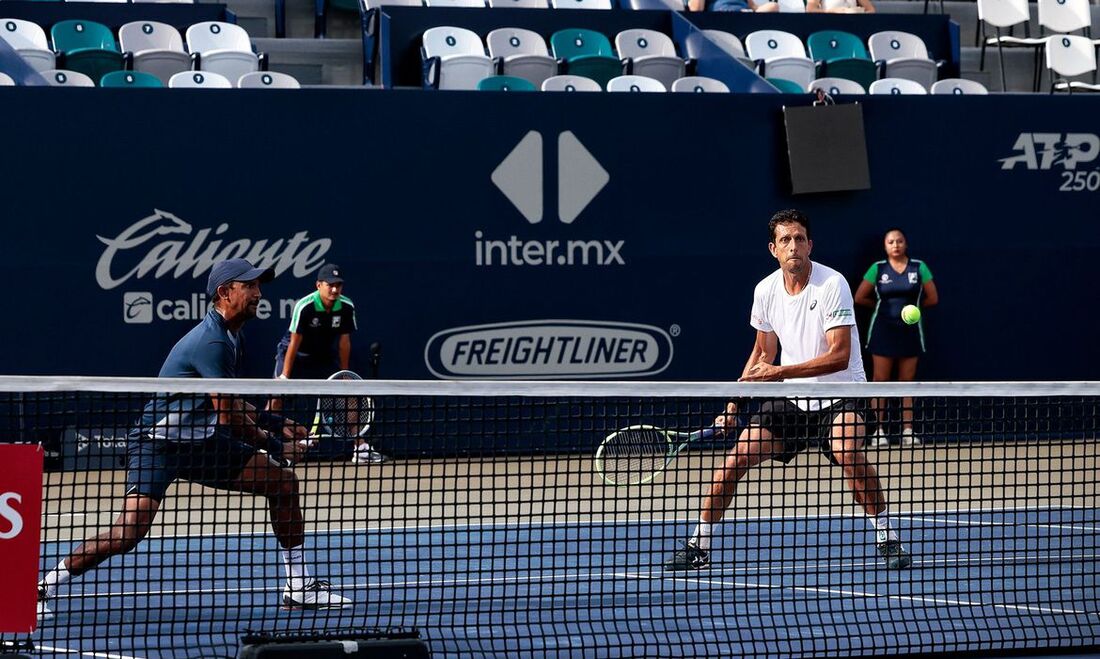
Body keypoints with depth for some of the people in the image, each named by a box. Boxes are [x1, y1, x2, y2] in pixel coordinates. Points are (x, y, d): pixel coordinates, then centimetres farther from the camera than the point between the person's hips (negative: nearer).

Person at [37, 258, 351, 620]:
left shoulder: (233, 338, 9)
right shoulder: (211, 342, -22)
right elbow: (229, 417, -21)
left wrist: (274, 424, 11)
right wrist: (273, 444, -8)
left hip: (201, 441, 10)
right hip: (158, 442, -10)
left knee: (284, 481, 4)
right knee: (128, 533, -24)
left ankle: (299, 588, 14)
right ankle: (42, 586, -9)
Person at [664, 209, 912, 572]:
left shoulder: (832, 285, -17)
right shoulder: (765, 290, 0)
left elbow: (840, 355, -24)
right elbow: (763, 353, 15)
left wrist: (781, 372, -30)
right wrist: (733, 406, 9)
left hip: (840, 395, -5)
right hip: (791, 400, 5)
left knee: (847, 451, -33)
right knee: (735, 457, -5)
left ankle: (887, 539, -19)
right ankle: (698, 546, 10)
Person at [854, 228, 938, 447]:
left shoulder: (919, 268, 3)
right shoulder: (877, 269, 1)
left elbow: (932, 298, 8)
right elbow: (860, 297, 7)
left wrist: (912, 305, 5)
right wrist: (883, 304, 9)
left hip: (910, 330, 1)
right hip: (883, 329, -1)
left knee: (907, 381, 4)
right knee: (880, 380, -2)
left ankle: (907, 430, 5)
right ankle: (879, 430, -1)